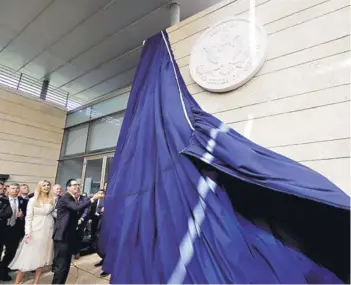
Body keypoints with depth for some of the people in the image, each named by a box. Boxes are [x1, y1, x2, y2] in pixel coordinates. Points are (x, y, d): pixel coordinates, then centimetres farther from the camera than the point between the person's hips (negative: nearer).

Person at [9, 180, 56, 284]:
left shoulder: (52, 200, 1)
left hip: (48, 230, 2)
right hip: (35, 230, -2)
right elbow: (28, 217, -5)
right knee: (28, 256, 2)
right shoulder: (33, 200, -5)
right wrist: (28, 232, -12)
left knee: (42, 256, 11)